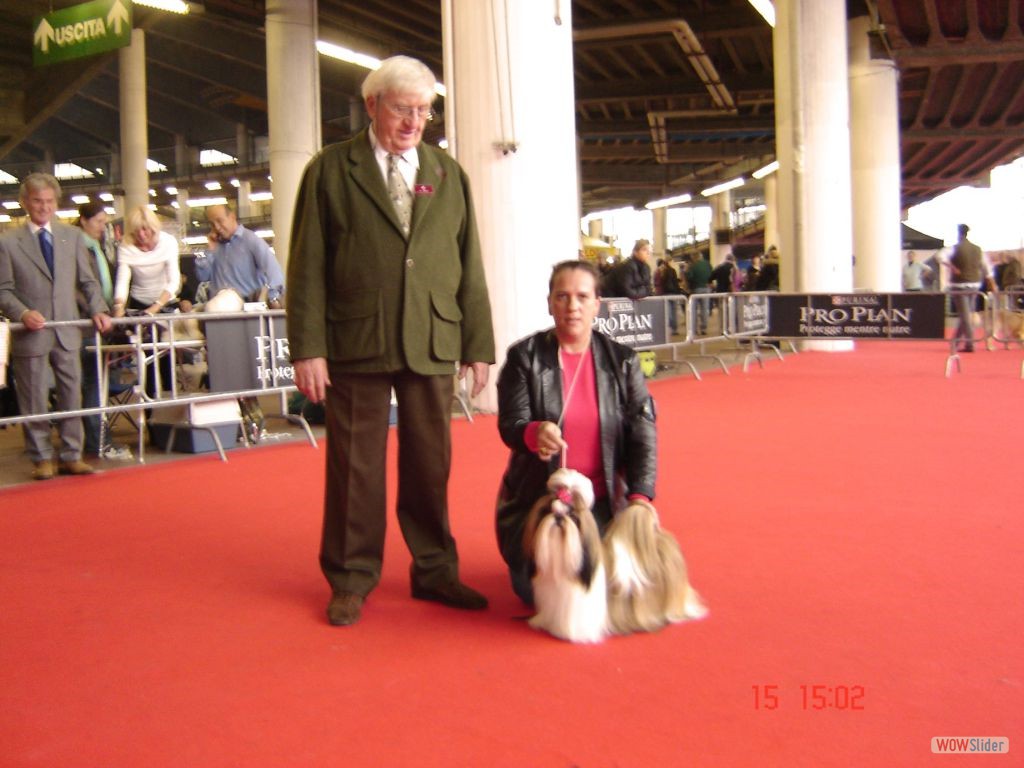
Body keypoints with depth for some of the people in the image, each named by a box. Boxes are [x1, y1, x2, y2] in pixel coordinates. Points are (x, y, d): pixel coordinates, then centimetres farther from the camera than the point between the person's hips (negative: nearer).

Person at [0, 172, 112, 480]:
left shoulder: (73, 236, 10)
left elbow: (87, 281, 10)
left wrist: (98, 309, -5)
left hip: (67, 331, 3)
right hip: (31, 334, -3)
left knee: (72, 396, 6)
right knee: (35, 400, 5)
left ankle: (71, 456, 16)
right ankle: (41, 459, 17)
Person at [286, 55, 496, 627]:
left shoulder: (449, 175, 12)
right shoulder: (331, 171, 3)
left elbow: (469, 265, 11)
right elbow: (308, 267, -1)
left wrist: (479, 343, 6)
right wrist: (308, 348, -8)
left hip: (433, 344, 3)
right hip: (356, 344, -2)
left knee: (430, 464, 10)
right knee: (355, 466, 6)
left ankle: (435, 570, 24)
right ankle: (351, 579, 20)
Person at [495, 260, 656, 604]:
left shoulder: (622, 360, 0)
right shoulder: (524, 356, -5)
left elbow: (642, 433, -4)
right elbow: (509, 424, -11)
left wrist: (640, 495, -18)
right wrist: (533, 433, -37)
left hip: (601, 500, 1)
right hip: (537, 498, -1)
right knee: (537, 589, -10)